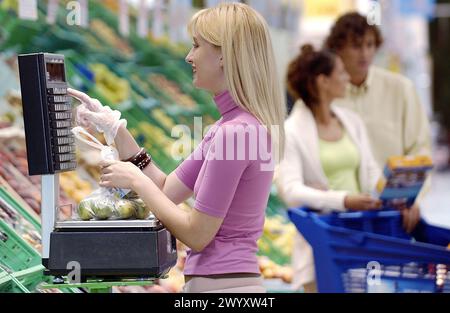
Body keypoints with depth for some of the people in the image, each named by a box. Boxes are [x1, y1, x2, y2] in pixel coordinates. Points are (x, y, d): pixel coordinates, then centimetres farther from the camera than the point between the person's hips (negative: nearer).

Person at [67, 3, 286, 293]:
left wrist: (136, 179, -6)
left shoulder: (234, 132, -21)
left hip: (222, 284, -9)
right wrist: (115, 127, 10)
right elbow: (168, 190, 13)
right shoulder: (231, 125, 10)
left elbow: (197, 234, -17)